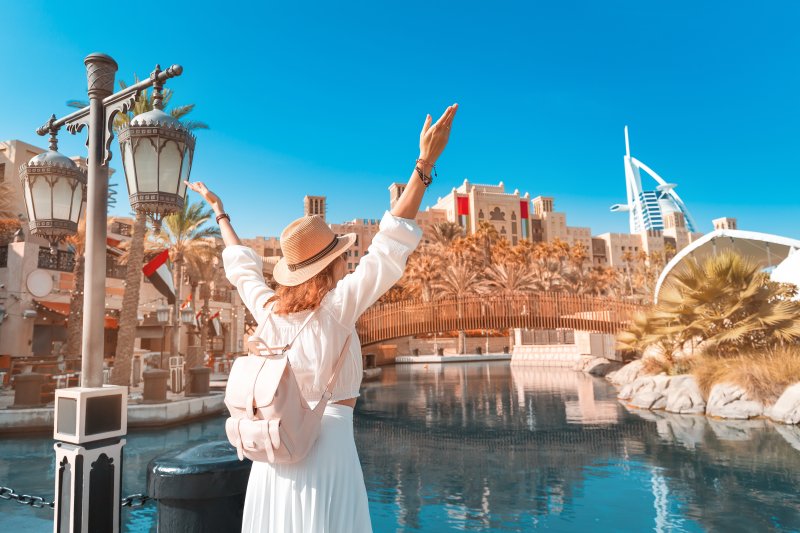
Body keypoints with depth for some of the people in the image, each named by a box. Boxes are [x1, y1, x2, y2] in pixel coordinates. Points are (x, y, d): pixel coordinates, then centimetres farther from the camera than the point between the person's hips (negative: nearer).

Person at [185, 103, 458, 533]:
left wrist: (220, 212, 34)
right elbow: (389, 249, -20)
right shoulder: (336, 307, -14)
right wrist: (425, 165, -20)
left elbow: (241, 266, 18)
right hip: (326, 441, -6)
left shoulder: (268, 310, 0)